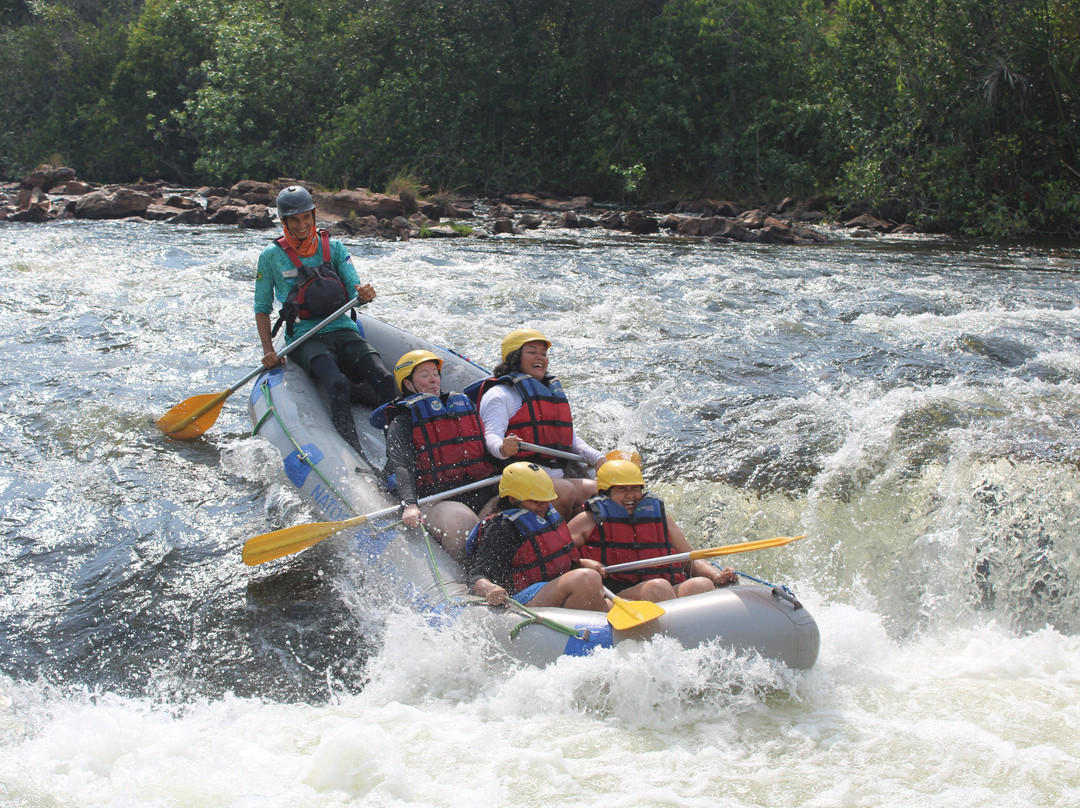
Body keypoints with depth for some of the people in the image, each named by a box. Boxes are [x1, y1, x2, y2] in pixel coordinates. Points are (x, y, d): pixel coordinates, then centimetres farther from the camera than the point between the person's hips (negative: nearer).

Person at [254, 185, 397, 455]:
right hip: (306, 339, -3)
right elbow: (262, 309, 10)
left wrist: (365, 294, -23)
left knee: (386, 382, -27)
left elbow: (355, 289, 3)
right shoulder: (271, 257, 6)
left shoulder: (334, 247, 11)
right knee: (337, 385, -34)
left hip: (343, 331, 3)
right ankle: (357, 462, -40)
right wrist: (268, 350, -4)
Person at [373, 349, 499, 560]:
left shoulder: (463, 406, 28)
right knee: (460, 519, -39)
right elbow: (399, 467, -4)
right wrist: (409, 504, -23)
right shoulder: (402, 422, 12)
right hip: (438, 501, -5)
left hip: (484, 493, 5)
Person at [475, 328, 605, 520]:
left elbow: (571, 438, 29)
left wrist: (597, 458, 10)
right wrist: (503, 449, -37)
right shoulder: (500, 394, 3)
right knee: (566, 491, -33)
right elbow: (491, 436, -12)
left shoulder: (554, 392, 29)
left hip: (558, 476, 7)